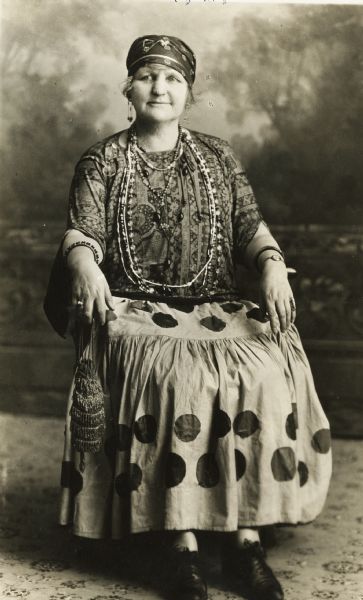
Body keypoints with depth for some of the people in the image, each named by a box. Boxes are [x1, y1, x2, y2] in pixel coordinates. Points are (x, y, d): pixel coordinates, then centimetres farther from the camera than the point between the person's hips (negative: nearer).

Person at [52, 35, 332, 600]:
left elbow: (250, 225, 10)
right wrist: (86, 266, -26)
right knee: (178, 372, -34)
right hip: (134, 306, -2)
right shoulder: (102, 161, 10)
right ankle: (184, 542, -26)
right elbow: (82, 234, -2)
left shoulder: (217, 156, 16)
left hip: (216, 302, 2)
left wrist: (273, 265, -13)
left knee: (263, 368, -29)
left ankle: (245, 532, -19)